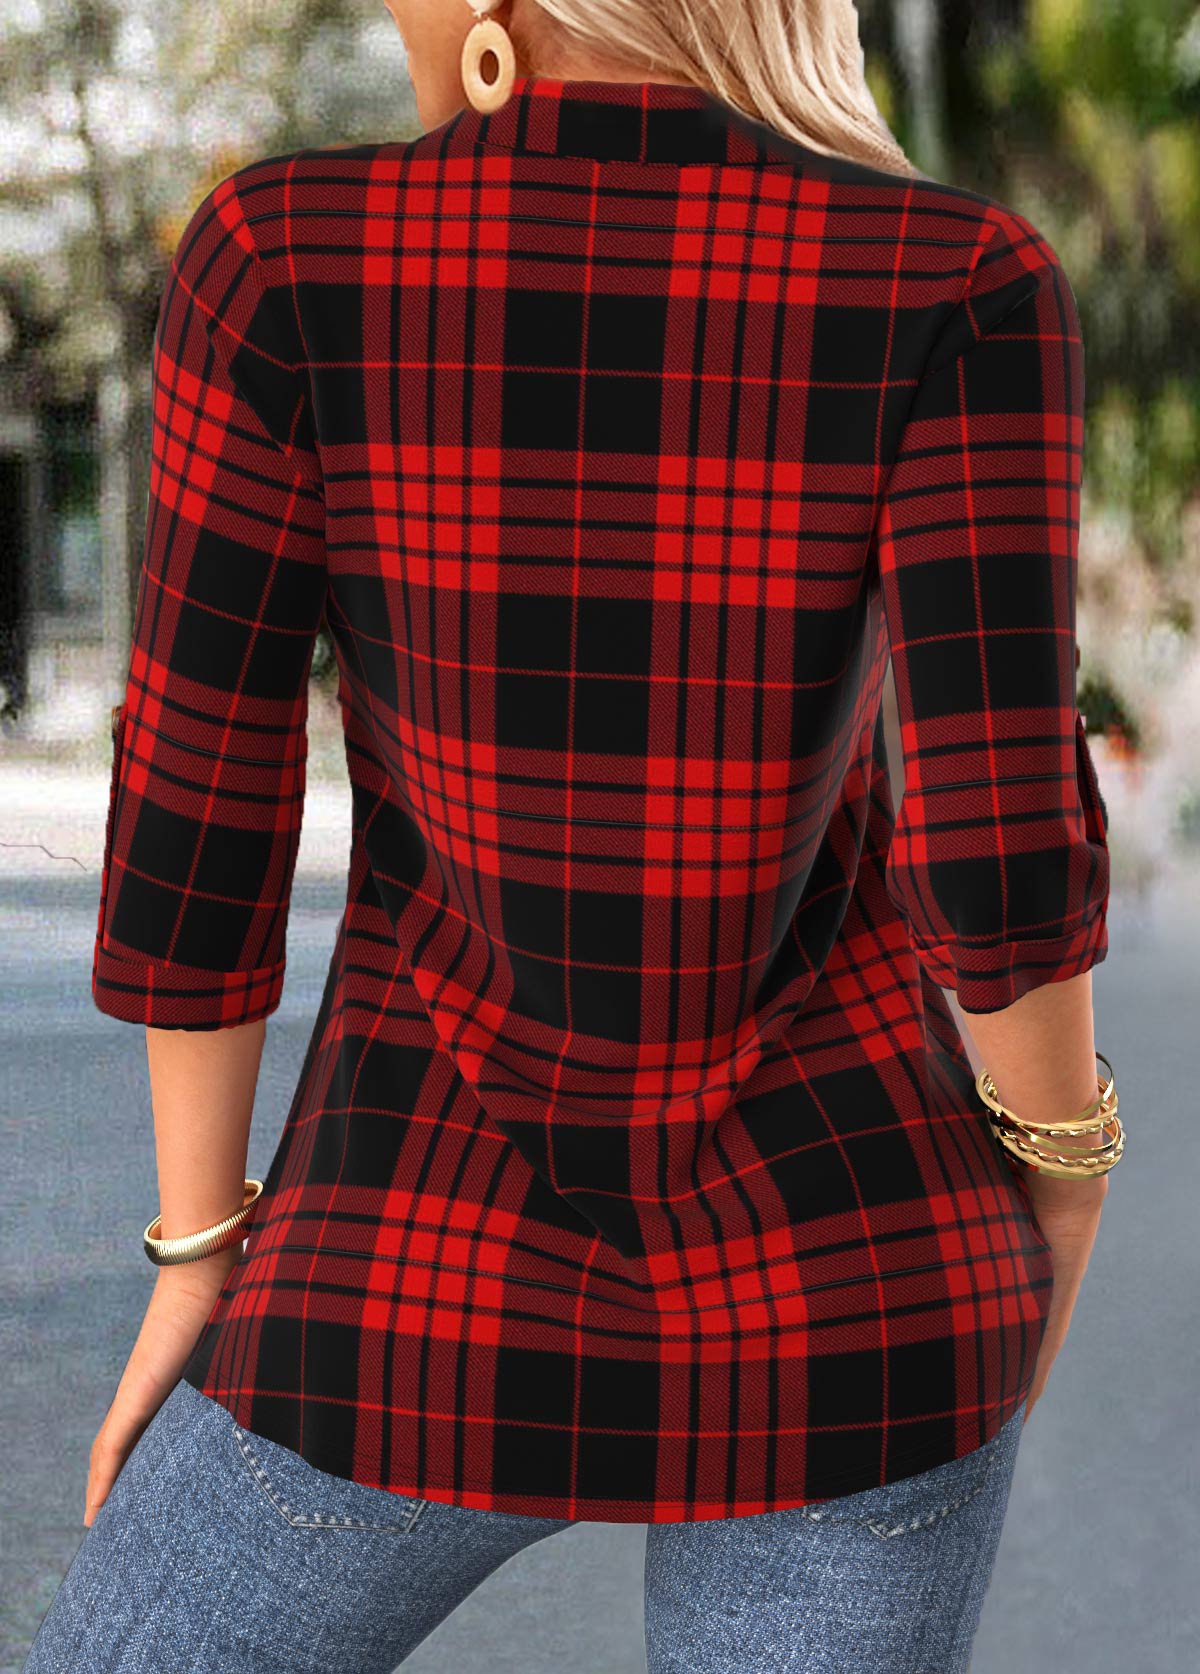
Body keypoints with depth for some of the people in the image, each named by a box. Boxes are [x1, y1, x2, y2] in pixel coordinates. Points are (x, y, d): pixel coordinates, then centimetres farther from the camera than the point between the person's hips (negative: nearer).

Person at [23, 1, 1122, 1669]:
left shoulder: (286, 255, -11)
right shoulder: (960, 283, -12)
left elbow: (187, 813, -9)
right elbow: (1003, 841, -17)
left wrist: (198, 1254, 4)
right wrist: (1060, 1170, 3)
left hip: (440, 1280, 0)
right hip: (842, 1266, 1)